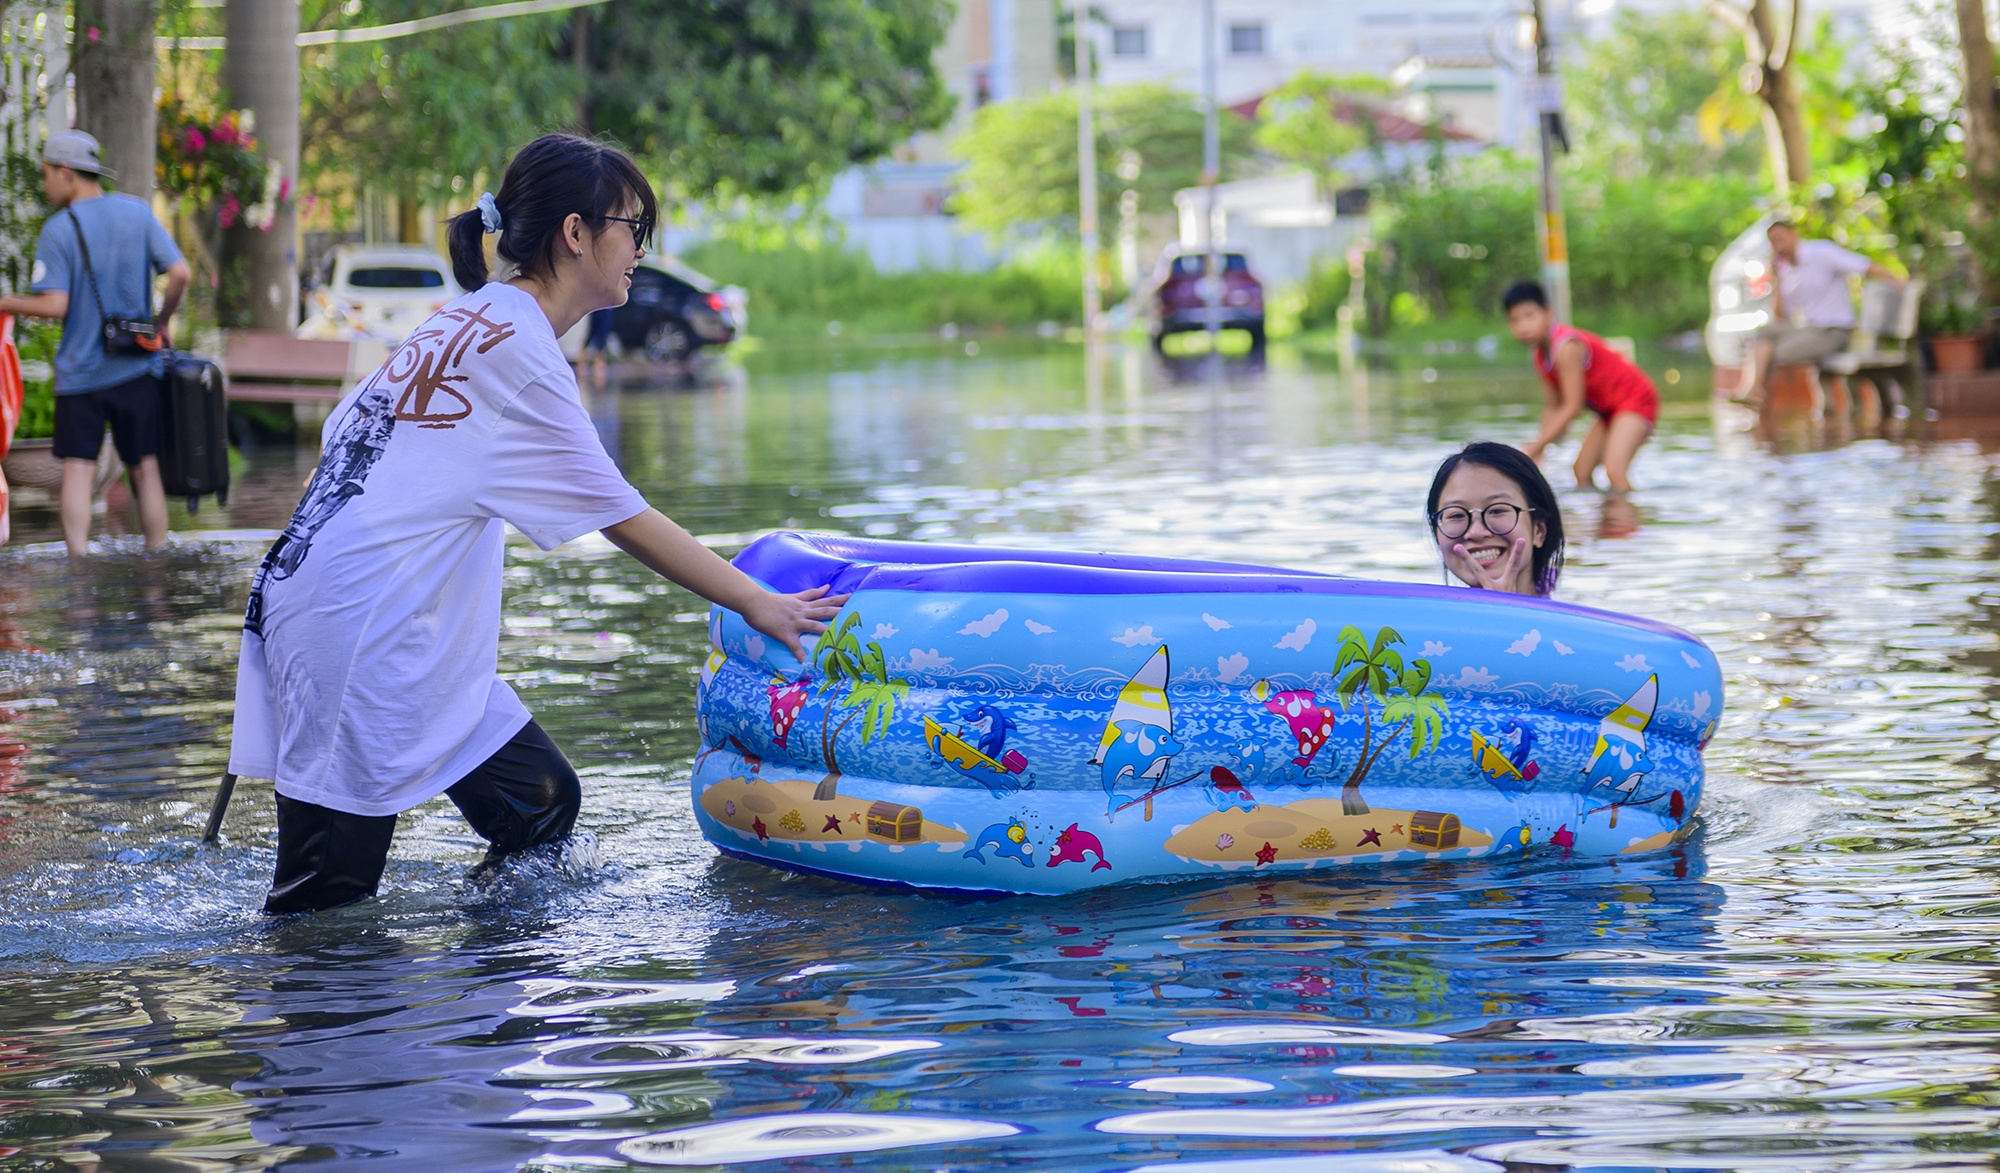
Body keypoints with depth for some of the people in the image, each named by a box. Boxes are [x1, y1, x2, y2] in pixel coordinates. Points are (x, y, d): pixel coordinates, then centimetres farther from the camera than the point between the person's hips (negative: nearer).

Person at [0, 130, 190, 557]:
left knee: (77, 470, 0)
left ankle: (78, 560, -10)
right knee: (145, 469, 7)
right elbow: (179, 273, -6)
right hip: (137, 367, 3)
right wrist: (163, 322, 9)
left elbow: (54, 305, -15)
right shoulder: (137, 213, 2)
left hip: (80, 371, -3)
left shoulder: (58, 230, -9)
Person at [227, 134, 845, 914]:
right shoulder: (518, 345, -14)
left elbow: (343, 432, 17)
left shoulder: (471, 320, 14)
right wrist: (757, 605, -5)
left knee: (542, 804, 8)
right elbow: (621, 519, -12)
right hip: (360, 637, -10)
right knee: (323, 910, -5)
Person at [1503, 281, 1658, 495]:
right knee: (1582, 473, 7)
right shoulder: (1540, 356, 2)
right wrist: (1538, 447, -6)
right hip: (1608, 409, 10)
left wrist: (1535, 447, -22)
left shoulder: (1567, 348, -26)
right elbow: (1554, 407, 7)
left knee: (1615, 471, -25)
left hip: (1635, 399, -10)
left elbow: (1573, 407, -25)